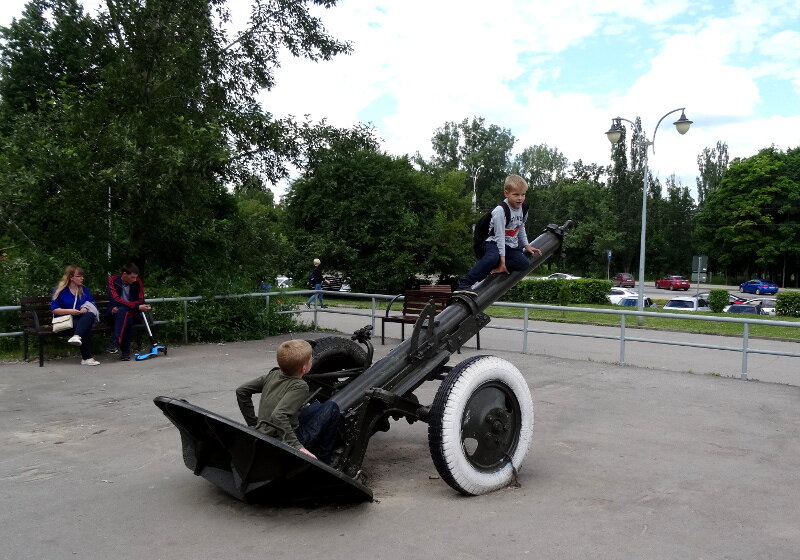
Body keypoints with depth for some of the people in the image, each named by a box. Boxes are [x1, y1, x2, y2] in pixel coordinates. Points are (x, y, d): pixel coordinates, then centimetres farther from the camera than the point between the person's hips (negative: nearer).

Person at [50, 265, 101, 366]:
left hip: (82, 318, 4)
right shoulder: (60, 290, 2)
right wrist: (69, 311, -17)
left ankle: (77, 336, -59)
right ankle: (87, 357, -40)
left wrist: (85, 309, -6)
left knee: (90, 315, -35)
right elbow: (54, 309, -1)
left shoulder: (84, 289, 16)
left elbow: (91, 304, 18)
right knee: (86, 328, -36)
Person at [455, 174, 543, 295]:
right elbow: (500, 237, -22)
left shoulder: (522, 210, 4)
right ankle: (464, 285, -41)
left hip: (511, 246, 7)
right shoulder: (500, 211, -20)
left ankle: (493, 270, -19)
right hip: (494, 243, -7)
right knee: (493, 257, -39)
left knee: (523, 263, -20)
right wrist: (502, 260, -23)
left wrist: (526, 245, 14)